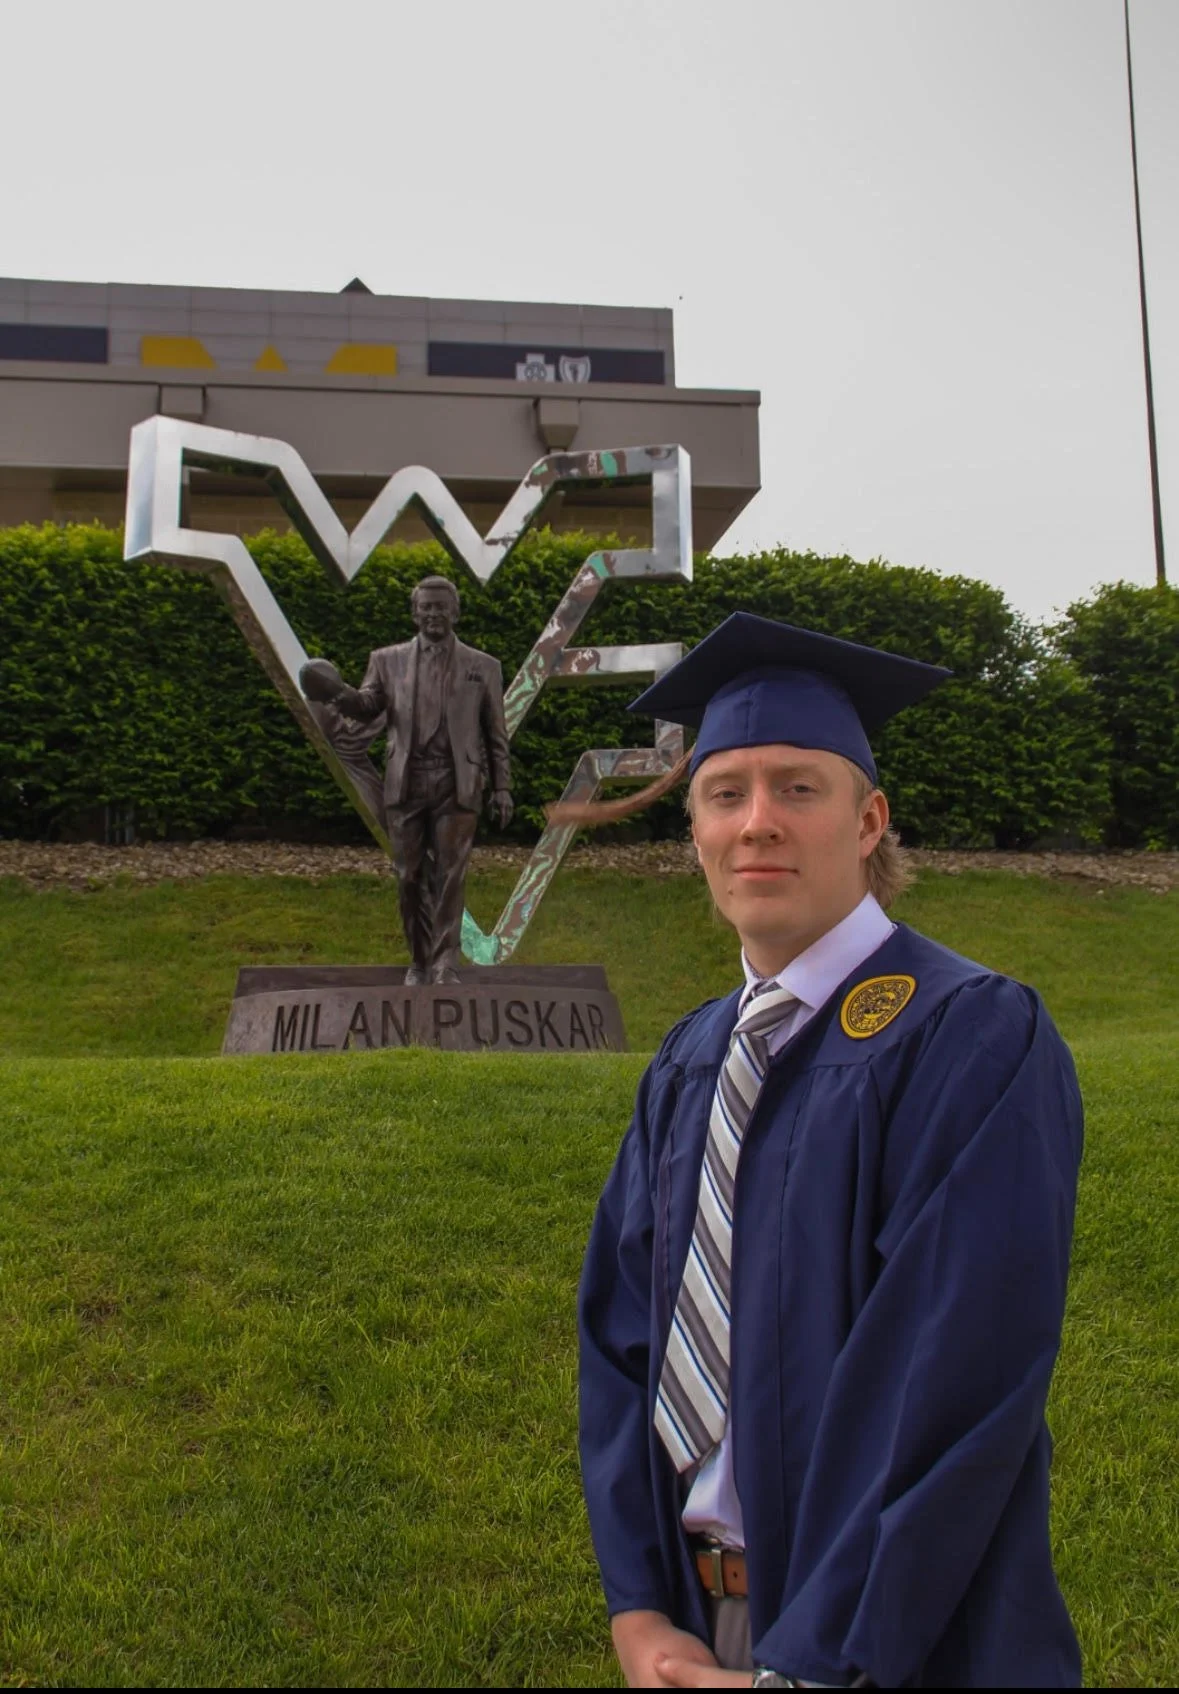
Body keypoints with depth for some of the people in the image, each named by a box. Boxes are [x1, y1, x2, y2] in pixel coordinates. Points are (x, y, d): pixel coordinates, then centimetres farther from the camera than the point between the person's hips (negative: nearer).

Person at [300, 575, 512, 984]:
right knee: (410, 877, 5)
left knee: (449, 877, -4)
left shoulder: (483, 667, 10)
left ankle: (445, 965, 1)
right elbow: (367, 707, 1)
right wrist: (339, 693, -21)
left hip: (457, 786, -1)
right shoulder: (388, 660, 12)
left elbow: (496, 735, 9)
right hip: (405, 785, 1)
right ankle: (420, 961, 17)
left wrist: (502, 788, 3)